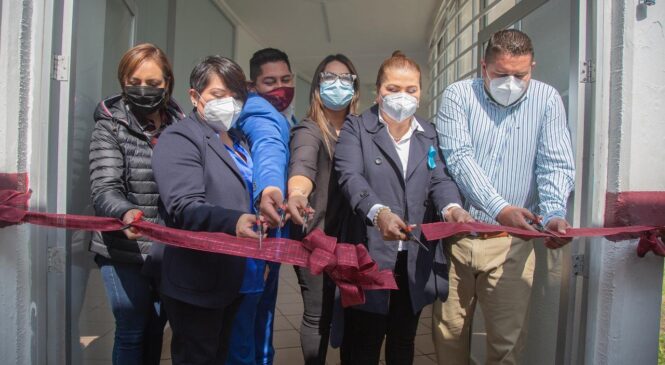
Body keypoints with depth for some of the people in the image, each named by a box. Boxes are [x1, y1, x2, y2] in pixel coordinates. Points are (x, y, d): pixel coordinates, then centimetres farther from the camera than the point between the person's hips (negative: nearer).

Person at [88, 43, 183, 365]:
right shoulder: (109, 126, -5)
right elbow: (104, 189, -16)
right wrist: (126, 213, -37)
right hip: (125, 251, -3)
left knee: (155, 330, 17)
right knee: (131, 332, 9)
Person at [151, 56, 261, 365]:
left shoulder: (239, 142, 16)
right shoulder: (179, 140, -10)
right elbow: (185, 207, -24)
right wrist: (233, 222, -39)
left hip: (235, 280, 8)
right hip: (196, 284, -8)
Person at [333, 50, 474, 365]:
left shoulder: (430, 134, 14)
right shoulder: (356, 128, -1)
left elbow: (440, 179, 4)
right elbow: (351, 177, -15)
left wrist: (451, 207, -20)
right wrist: (379, 212, -35)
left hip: (415, 259, 4)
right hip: (369, 255, -4)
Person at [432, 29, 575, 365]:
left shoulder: (547, 100, 2)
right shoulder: (458, 95, -2)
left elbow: (556, 165, -4)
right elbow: (460, 158, -13)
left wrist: (553, 214, -23)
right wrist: (500, 208, -25)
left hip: (511, 240, 0)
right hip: (455, 233, 0)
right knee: (448, 332, 12)